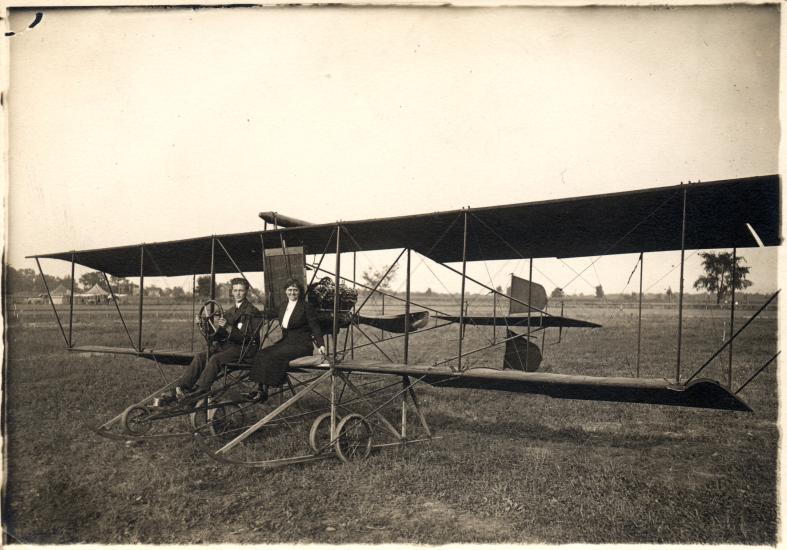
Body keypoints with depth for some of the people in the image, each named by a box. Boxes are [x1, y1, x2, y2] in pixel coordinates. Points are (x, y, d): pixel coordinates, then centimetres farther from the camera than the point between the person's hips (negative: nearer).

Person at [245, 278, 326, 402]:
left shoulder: (307, 306, -4)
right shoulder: (284, 306, 16)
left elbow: (315, 327, -7)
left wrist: (321, 345, -18)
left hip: (301, 345, -7)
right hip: (286, 342, 7)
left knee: (273, 356, -27)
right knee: (261, 354, -17)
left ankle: (264, 391, -20)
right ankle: (259, 389, -20)